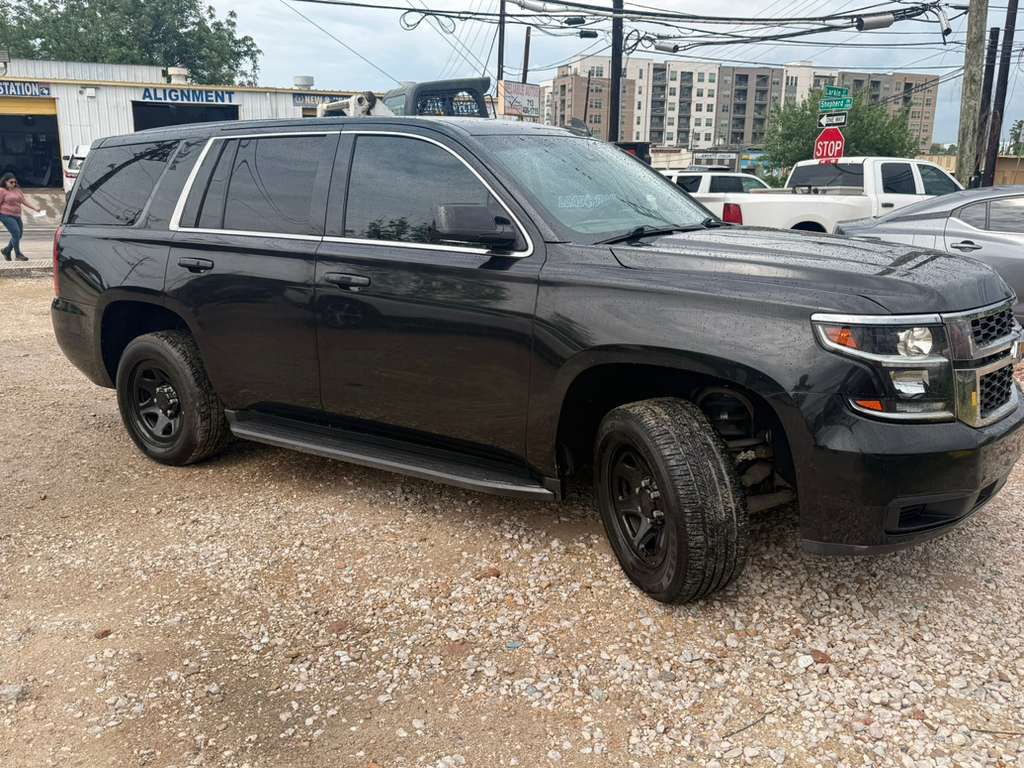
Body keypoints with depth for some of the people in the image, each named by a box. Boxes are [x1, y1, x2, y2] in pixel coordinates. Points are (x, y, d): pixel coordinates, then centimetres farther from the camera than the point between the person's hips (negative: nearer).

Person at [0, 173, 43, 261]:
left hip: (17, 216, 7)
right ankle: (18, 254, -7)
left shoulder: (17, 190, 14)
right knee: (16, 232, -15)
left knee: (19, 234, 7)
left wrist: (35, 208, 12)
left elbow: (24, 201, 17)